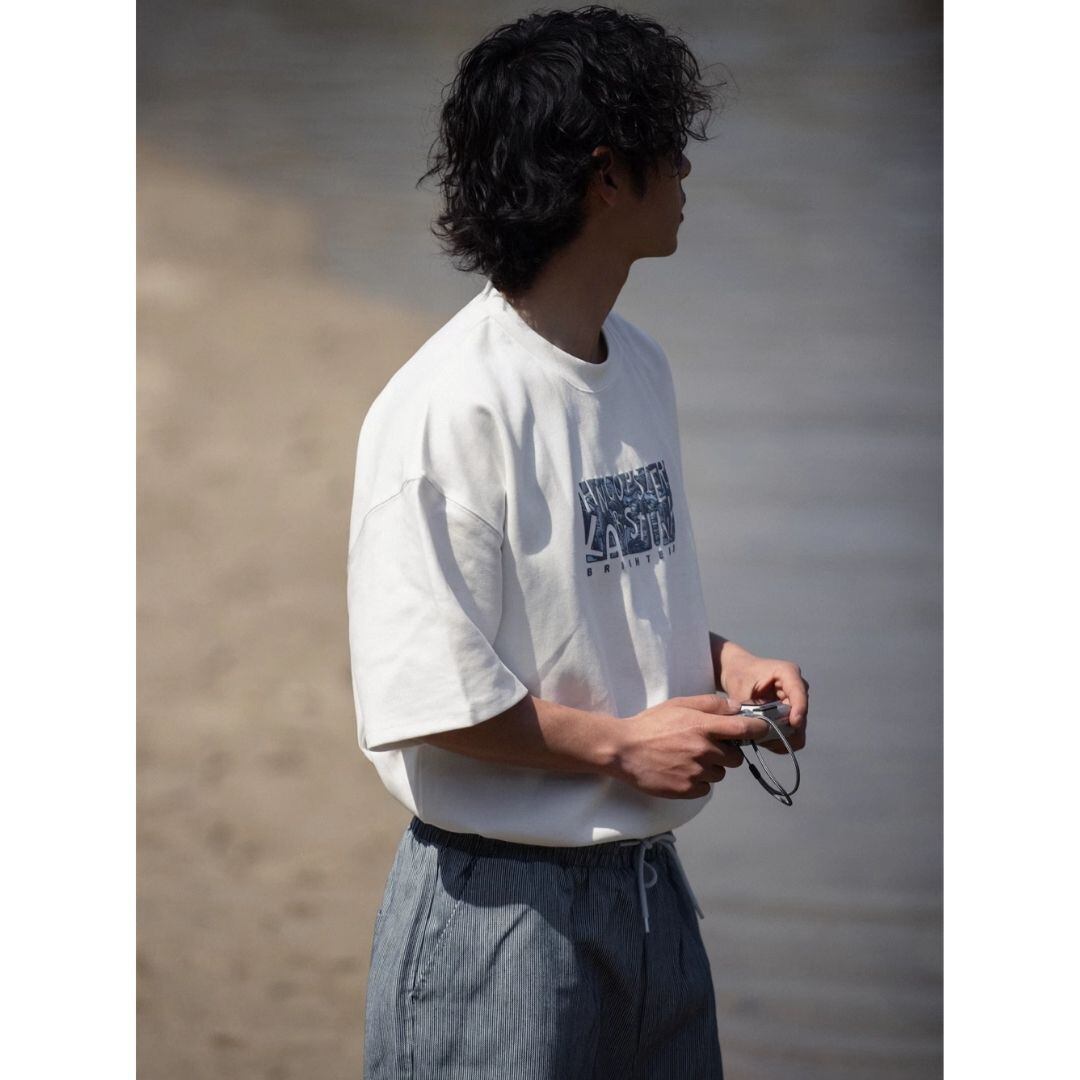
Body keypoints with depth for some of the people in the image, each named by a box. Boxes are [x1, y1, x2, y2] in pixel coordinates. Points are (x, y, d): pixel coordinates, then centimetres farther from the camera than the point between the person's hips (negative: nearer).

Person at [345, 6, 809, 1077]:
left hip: (648, 879, 8)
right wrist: (621, 744, -15)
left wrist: (725, 663, 3)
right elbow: (419, 695, -21)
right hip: (499, 899, -8)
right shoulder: (449, 407, -18)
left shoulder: (641, 368, 10)